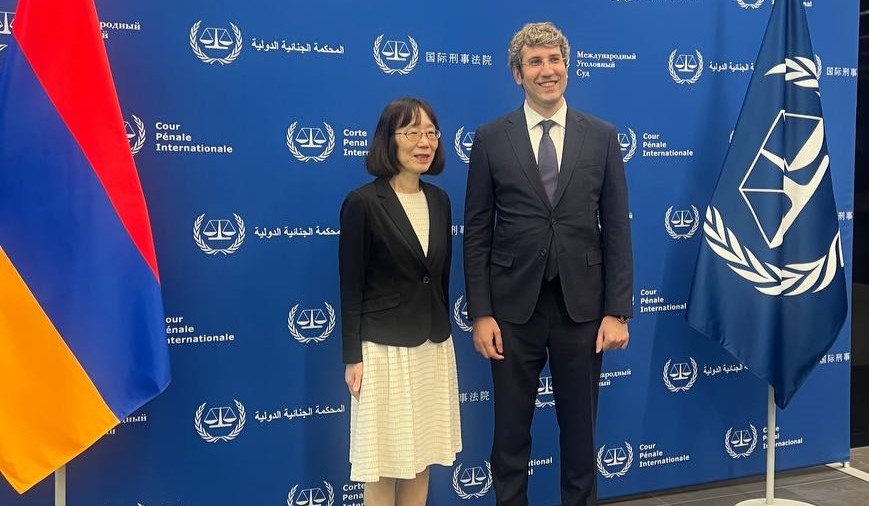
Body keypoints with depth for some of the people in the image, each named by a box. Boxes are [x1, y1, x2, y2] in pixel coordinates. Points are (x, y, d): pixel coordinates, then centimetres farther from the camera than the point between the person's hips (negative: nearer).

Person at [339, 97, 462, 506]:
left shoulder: (439, 200, 7)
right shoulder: (362, 203, -11)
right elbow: (351, 287, -9)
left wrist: (442, 332, 16)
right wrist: (352, 358, -11)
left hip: (434, 346, 6)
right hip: (384, 349, -5)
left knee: (422, 456, 14)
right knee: (384, 463, 5)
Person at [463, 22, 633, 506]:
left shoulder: (602, 136, 4)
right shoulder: (491, 139, 1)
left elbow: (617, 230, 3)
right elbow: (477, 234, 0)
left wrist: (617, 311, -3)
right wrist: (481, 314, -5)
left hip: (581, 305, 1)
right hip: (514, 306, 0)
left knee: (580, 429, 14)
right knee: (511, 431, 11)